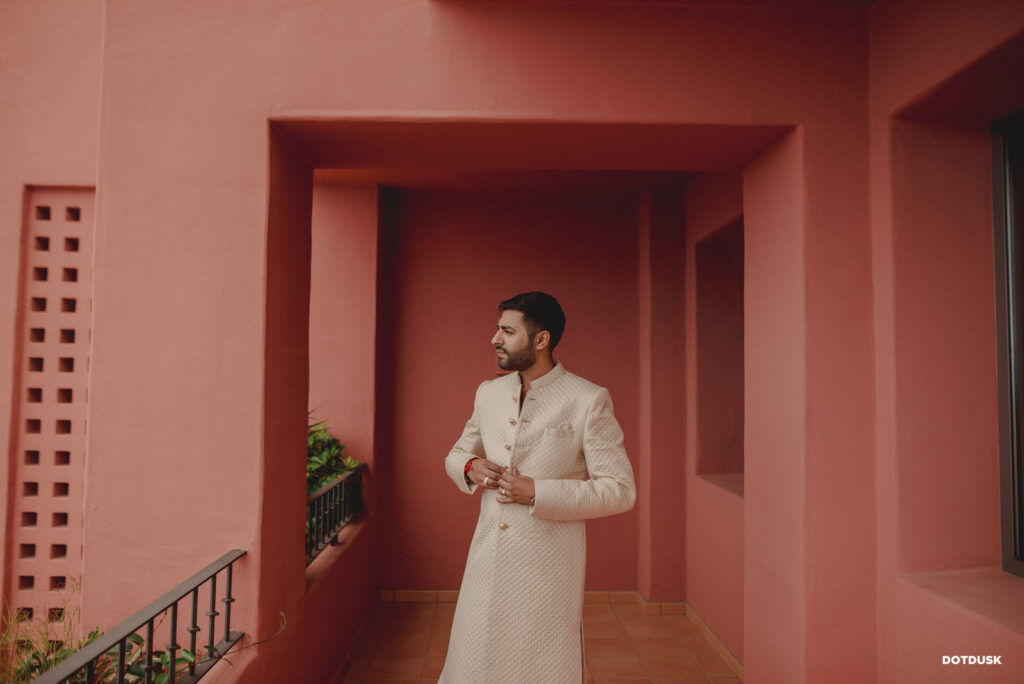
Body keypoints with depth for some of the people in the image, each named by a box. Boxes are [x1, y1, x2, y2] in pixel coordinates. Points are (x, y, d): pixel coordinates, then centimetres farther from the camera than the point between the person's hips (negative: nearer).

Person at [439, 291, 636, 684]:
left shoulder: (588, 401, -10)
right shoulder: (488, 393, 7)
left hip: (549, 563, -4)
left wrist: (537, 493, -18)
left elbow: (620, 490, -11)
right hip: (487, 559, 5)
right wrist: (470, 468, -4)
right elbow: (456, 455, 21)